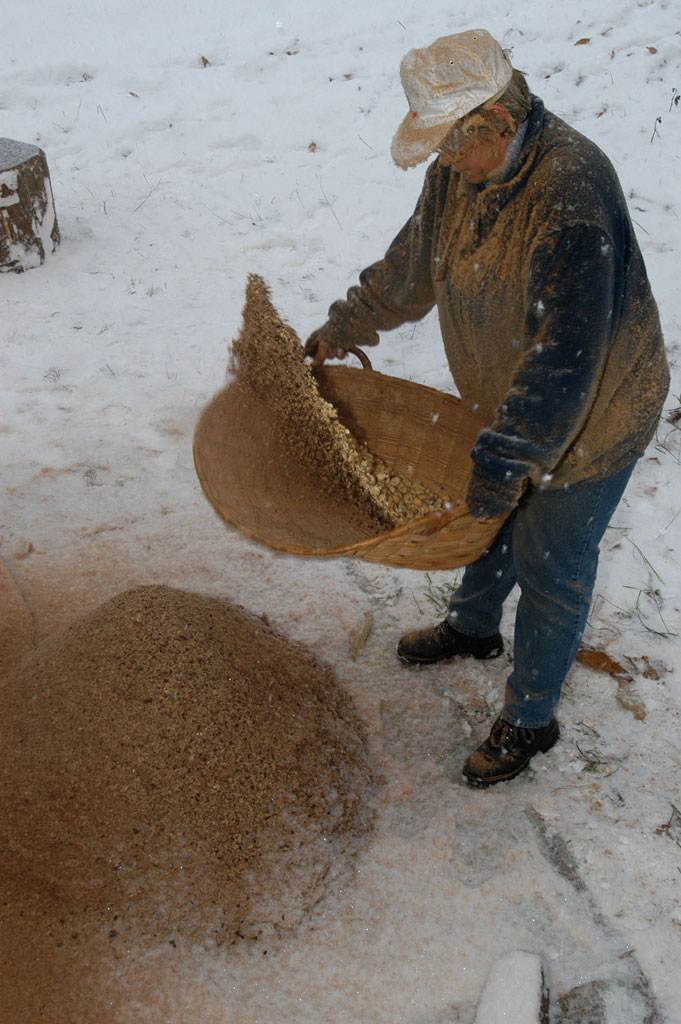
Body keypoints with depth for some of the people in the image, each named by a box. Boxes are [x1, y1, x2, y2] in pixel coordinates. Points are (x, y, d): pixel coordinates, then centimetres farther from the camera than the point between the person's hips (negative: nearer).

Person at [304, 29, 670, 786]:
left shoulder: (571, 192, -35)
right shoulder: (463, 169, -7)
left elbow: (563, 363, -39)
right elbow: (412, 265, 11)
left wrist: (502, 463, -38)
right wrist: (341, 329, 15)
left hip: (589, 418, -8)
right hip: (505, 398, 8)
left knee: (549, 568, 7)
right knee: (491, 520, 26)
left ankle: (528, 720, 29)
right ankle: (473, 627, 55)